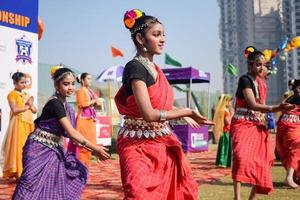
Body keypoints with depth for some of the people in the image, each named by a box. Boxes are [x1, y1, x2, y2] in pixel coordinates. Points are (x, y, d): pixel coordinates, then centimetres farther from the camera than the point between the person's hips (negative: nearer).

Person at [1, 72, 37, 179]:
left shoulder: (27, 95, 19)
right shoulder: (12, 94, 0)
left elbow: (35, 110, 15)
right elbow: (15, 110, -14)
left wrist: (31, 104, -4)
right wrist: (27, 106, -3)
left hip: (28, 124, 6)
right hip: (18, 124, -6)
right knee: (18, 148, -8)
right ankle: (17, 172, -5)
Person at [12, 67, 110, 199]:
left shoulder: (63, 104, 6)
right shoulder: (55, 103, -21)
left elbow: (67, 132, 9)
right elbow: (71, 132, -24)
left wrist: (91, 149, 4)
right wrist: (95, 148, -20)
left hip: (53, 149, 9)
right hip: (40, 149, -9)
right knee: (34, 185, -8)